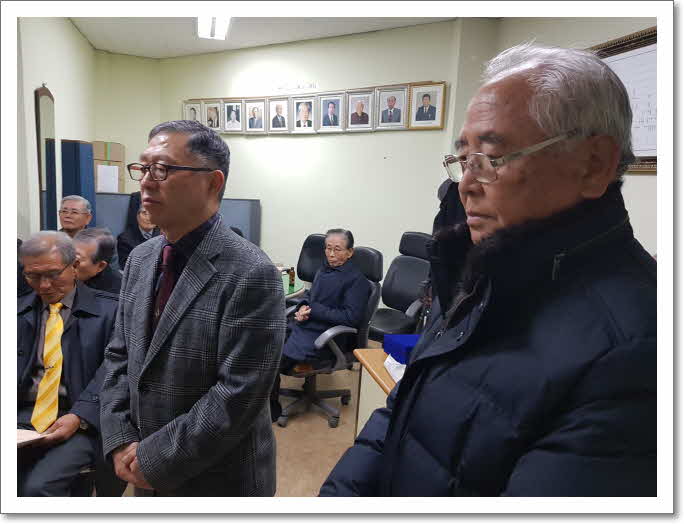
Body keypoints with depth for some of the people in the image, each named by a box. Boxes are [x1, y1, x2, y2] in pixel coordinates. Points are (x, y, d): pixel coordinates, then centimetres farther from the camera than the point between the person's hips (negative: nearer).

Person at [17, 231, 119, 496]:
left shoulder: (109, 309, 1)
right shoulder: (19, 311, 15)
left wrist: (78, 417, -18)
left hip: (82, 419, -3)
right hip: (25, 414, 4)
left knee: (39, 486, -25)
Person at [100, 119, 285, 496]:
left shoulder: (251, 275, -23)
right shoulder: (139, 259, 1)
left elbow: (239, 398, -24)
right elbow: (119, 355, 5)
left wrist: (153, 458, -16)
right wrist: (120, 442, -5)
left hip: (219, 480, -5)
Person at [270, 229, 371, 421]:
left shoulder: (357, 280, -9)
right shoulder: (324, 270, 15)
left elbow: (351, 317, -16)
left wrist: (314, 311, -15)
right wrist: (303, 306, 1)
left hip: (322, 338, -8)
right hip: (303, 326, 8)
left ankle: (272, 408, 4)